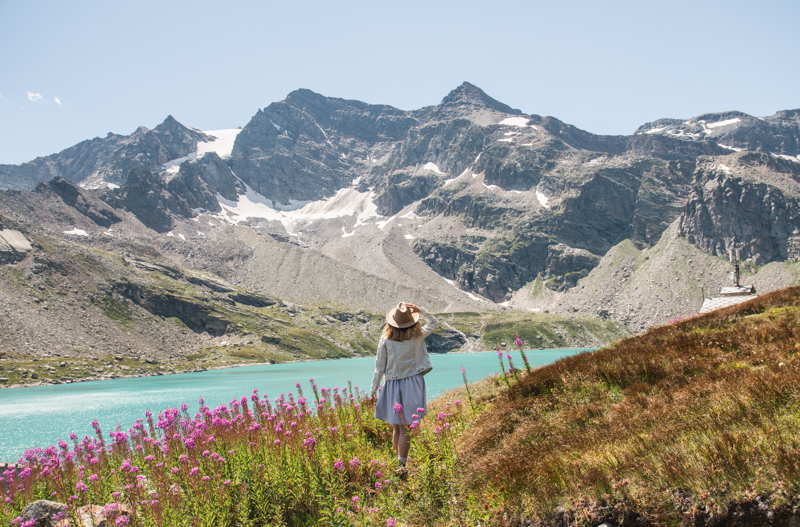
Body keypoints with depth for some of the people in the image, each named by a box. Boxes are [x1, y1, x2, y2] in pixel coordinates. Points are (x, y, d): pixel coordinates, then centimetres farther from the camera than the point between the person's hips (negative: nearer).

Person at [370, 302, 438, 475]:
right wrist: (420, 310, 3)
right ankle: (402, 464, -6)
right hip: (413, 383, -1)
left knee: (396, 427, 13)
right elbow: (434, 322, 16)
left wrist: (373, 390, 8)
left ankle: (399, 460, 24)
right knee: (407, 428, -1)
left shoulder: (386, 339, -4)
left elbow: (379, 367, 0)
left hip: (393, 386, 1)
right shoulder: (418, 335, -4)